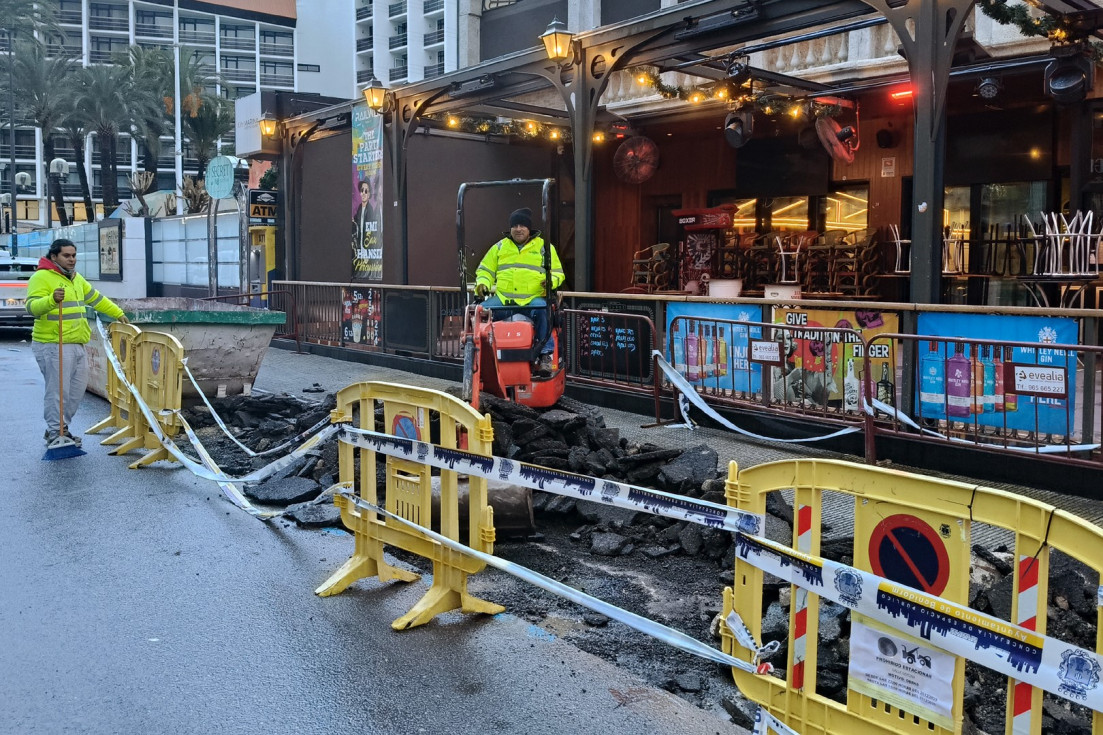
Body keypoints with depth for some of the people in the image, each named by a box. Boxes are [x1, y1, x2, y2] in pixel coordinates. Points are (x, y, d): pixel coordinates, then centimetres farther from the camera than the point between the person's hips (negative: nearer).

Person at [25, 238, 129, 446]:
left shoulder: (76, 278, 17)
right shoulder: (42, 277, -10)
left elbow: (96, 299, 29)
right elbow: (32, 306, -22)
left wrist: (118, 314, 32)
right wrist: (52, 300, -41)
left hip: (77, 345, 9)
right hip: (53, 346, -9)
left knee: (77, 390, 14)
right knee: (58, 391, -7)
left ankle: (59, 428, 27)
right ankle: (55, 434, 2)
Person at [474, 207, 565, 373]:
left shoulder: (544, 247, 14)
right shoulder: (499, 247, 20)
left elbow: (557, 272, 14)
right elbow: (485, 270, 23)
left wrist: (551, 280, -9)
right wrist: (482, 283, 1)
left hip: (533, 299, -2)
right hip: (502, 298, 2)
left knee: (543, 310, -36)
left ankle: (546, 354, -30)